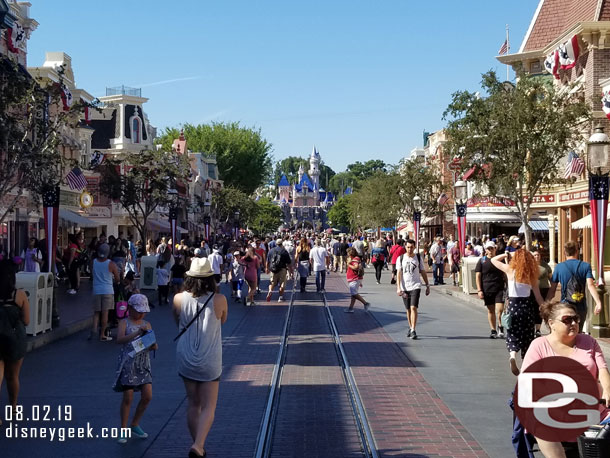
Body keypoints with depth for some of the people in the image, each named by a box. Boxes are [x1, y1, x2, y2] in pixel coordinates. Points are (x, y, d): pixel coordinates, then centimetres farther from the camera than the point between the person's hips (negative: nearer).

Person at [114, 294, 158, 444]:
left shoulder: (147, 324, 11)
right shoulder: (124, 323, -3)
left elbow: (153, 344, 10)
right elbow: (119, 339, -21)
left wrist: (153, 345, -14)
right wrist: (137, 333, -31)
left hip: (144, 364, 5)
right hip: (128, 363, -5)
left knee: (147, 396, 0)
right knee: (128, 397, -1)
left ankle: (135, 425, 20)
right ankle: (123, 430, 13)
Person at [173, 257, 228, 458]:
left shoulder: (179, 299, -9)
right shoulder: (219, 300, -14)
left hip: (185, 359, 3)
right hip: (210, 362, -2)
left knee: (193, 404, 17)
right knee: (208, 407, 4)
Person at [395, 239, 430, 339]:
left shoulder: (418, 257, 5)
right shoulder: (400, 258, 3)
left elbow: (423, 272, 11)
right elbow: (398, 273, -2)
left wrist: (427, 285, 9)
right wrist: (398, 288, -11)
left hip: (415, 286, -2)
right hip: (404, 287, 2)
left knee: (413, 307, -14)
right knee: (408, 309, 11)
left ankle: (413, 330, -14)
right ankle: (410, 328, 27)